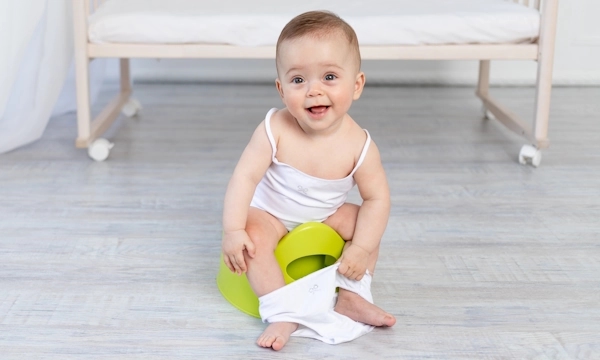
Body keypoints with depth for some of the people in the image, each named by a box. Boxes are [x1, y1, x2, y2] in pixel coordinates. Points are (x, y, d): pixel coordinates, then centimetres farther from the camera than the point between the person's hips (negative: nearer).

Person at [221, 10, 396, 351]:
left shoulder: (359, 145, -24)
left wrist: (360, 249, -25)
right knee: (254, 236, -29)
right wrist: (233, 230, -35)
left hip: (326, 217, 3)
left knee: (368, 229, -11)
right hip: (270, 214, -3)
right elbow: (245, 176, -27)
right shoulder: (275, 130, -29)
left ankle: (349, 297, -2)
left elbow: (377, 198, -17)